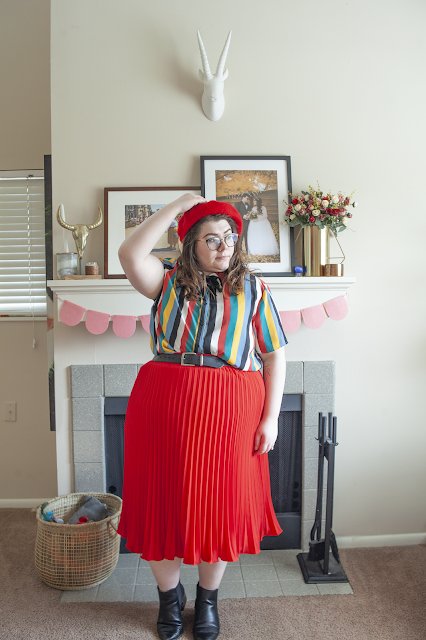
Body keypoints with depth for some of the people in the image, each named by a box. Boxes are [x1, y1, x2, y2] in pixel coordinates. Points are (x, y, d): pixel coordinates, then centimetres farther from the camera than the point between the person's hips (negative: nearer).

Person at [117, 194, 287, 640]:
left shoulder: (253, 289, 7)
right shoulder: (169, 281, 7)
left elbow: (274, 355, 4)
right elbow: (130, 254, -13)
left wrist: (270, 418, -4)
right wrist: (177, 206, -7)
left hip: (230, 411, 0)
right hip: (166, 404, 0)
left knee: (220, 504, 9)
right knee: (164, 502, 9)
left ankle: (208, 598, 36)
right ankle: (169, 595, 36)